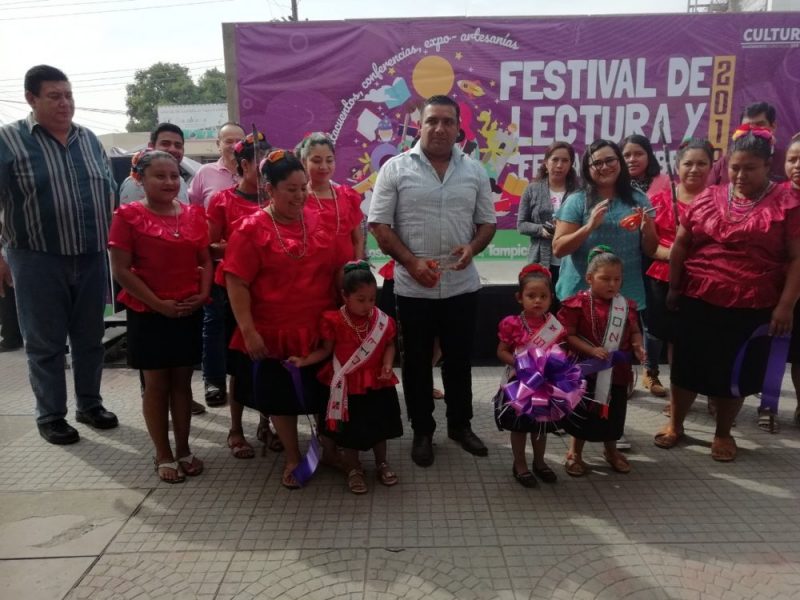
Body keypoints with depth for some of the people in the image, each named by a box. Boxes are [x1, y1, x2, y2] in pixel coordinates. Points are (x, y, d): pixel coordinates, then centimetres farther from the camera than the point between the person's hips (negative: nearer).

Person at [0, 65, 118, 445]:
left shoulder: (89, 139, 10)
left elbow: (107, 189, 17)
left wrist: (110, 238, 11)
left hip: (92, 259, 4)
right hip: (38, 261, -4)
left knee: (90, 338, 13)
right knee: (45, 343, 7)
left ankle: (90, 404, 29)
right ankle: (50, 416, 21)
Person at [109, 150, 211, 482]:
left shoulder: (194, 214, 5)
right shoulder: (128, 215, -7)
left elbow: (205, 260, 9)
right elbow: (120, 270, -10)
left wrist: (203, 294, -7)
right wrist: (158, 303, -14)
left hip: (189, 312, 4)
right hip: (149, 314, -3)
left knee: (182, 381, 12)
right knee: (156, 384, 8)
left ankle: (183, 449, 25)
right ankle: (163, 455, 21)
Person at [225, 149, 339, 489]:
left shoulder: (319, 221, 2)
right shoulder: (251, 229, -10)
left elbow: (336, 270, 10)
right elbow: (236, 284, -12)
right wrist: (248, 331, -16)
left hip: (319, 328, 3)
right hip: (274, 332, -3)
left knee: (324, 393, 14)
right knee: (281, 396, 12)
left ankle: (328, 448, 37)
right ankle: (293, 458, 32)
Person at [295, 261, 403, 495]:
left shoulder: (383, 320, -7)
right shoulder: (334, 321, -14)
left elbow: (389, 345, 5)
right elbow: (326, 350, -4)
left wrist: (388, 364, -12)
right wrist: (303, 360, -15)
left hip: (377, 385, 2)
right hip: (348, 387, -2)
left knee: (379, 427, 16)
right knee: (350, 431, 9)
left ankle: (381, 464, 38)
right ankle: (353, 469, 31)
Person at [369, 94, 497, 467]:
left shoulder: (474, 171, 6)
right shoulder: (396, 168, -3)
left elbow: (487, 222, 10)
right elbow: (379, 225, -5)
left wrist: (472, 248, -11)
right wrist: (412, 262, -14)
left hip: (462, 285, 3)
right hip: (413, 286, -2)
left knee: (459, 359, 14)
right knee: (417, 362, 10)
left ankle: (460, 425, 33)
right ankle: (422, 431, 26)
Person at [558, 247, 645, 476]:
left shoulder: (626, 305, 2)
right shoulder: (578, 303, -14)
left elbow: (634, 331, 13)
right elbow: (567, 336, -16)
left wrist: (637, 346, -8)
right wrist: (592, 350, -25)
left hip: (617, 371, 5)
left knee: (613, 414, 18)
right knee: (583, 414, 9)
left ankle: (611, 450, 42)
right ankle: (575, 454, 27)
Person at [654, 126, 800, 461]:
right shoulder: (708, 198, 3)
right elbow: (681, 244, 8)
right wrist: (673, 288, 6)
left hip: (753, 308, -1)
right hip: (698, 301, 2)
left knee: (736, 372, 11)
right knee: (688, 365, 11)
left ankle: (723, 433, 31)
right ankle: (675, 424, 29)